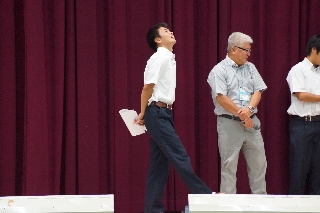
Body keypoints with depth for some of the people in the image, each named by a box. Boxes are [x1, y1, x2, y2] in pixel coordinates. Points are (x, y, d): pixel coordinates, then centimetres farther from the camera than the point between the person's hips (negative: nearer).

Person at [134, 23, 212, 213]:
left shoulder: (170, 58, 17)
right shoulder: (159, 58, -12)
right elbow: (148, 87, -13)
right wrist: (143, 114, -4)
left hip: (165, 113, 9)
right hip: (157, 113, -9)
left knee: (160, 163, 8)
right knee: (179, 156, -8)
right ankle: (204, 195, -7)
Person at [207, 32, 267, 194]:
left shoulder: (250, 68, 13)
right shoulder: (219, 70, -6)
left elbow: (258, 91, 6)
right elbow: (221, 97, -14)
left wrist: (249, 109, -13)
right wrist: (241, 114, -13)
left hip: (251, 122, 6)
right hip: (229, 124, -6)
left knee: (258, 163, 8)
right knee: (229, 165, -1)